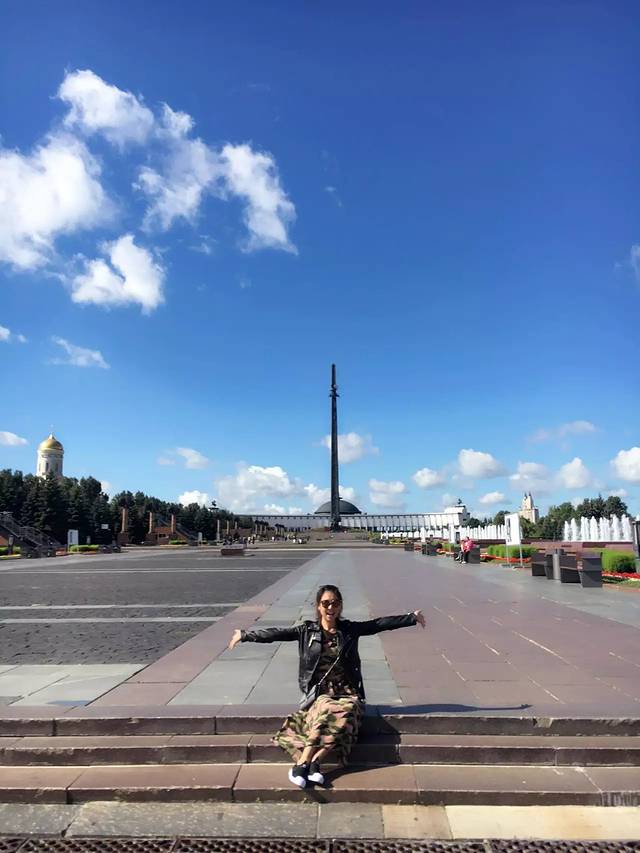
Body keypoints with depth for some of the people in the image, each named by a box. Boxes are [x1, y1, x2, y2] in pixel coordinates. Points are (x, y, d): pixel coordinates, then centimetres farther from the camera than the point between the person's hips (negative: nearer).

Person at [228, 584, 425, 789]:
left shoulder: (350, 629, 5)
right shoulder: (307, 630, 4)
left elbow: (381, 624, 0)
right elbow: (275, 634, -1)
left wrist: (412, 617, -5)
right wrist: (245, 635, -7)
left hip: (347, 692, 1)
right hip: (320, 693, -1)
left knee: (345, 713, -31)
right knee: (326, 709, -34)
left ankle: (303, 763, -32)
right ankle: (313, 763, -31)